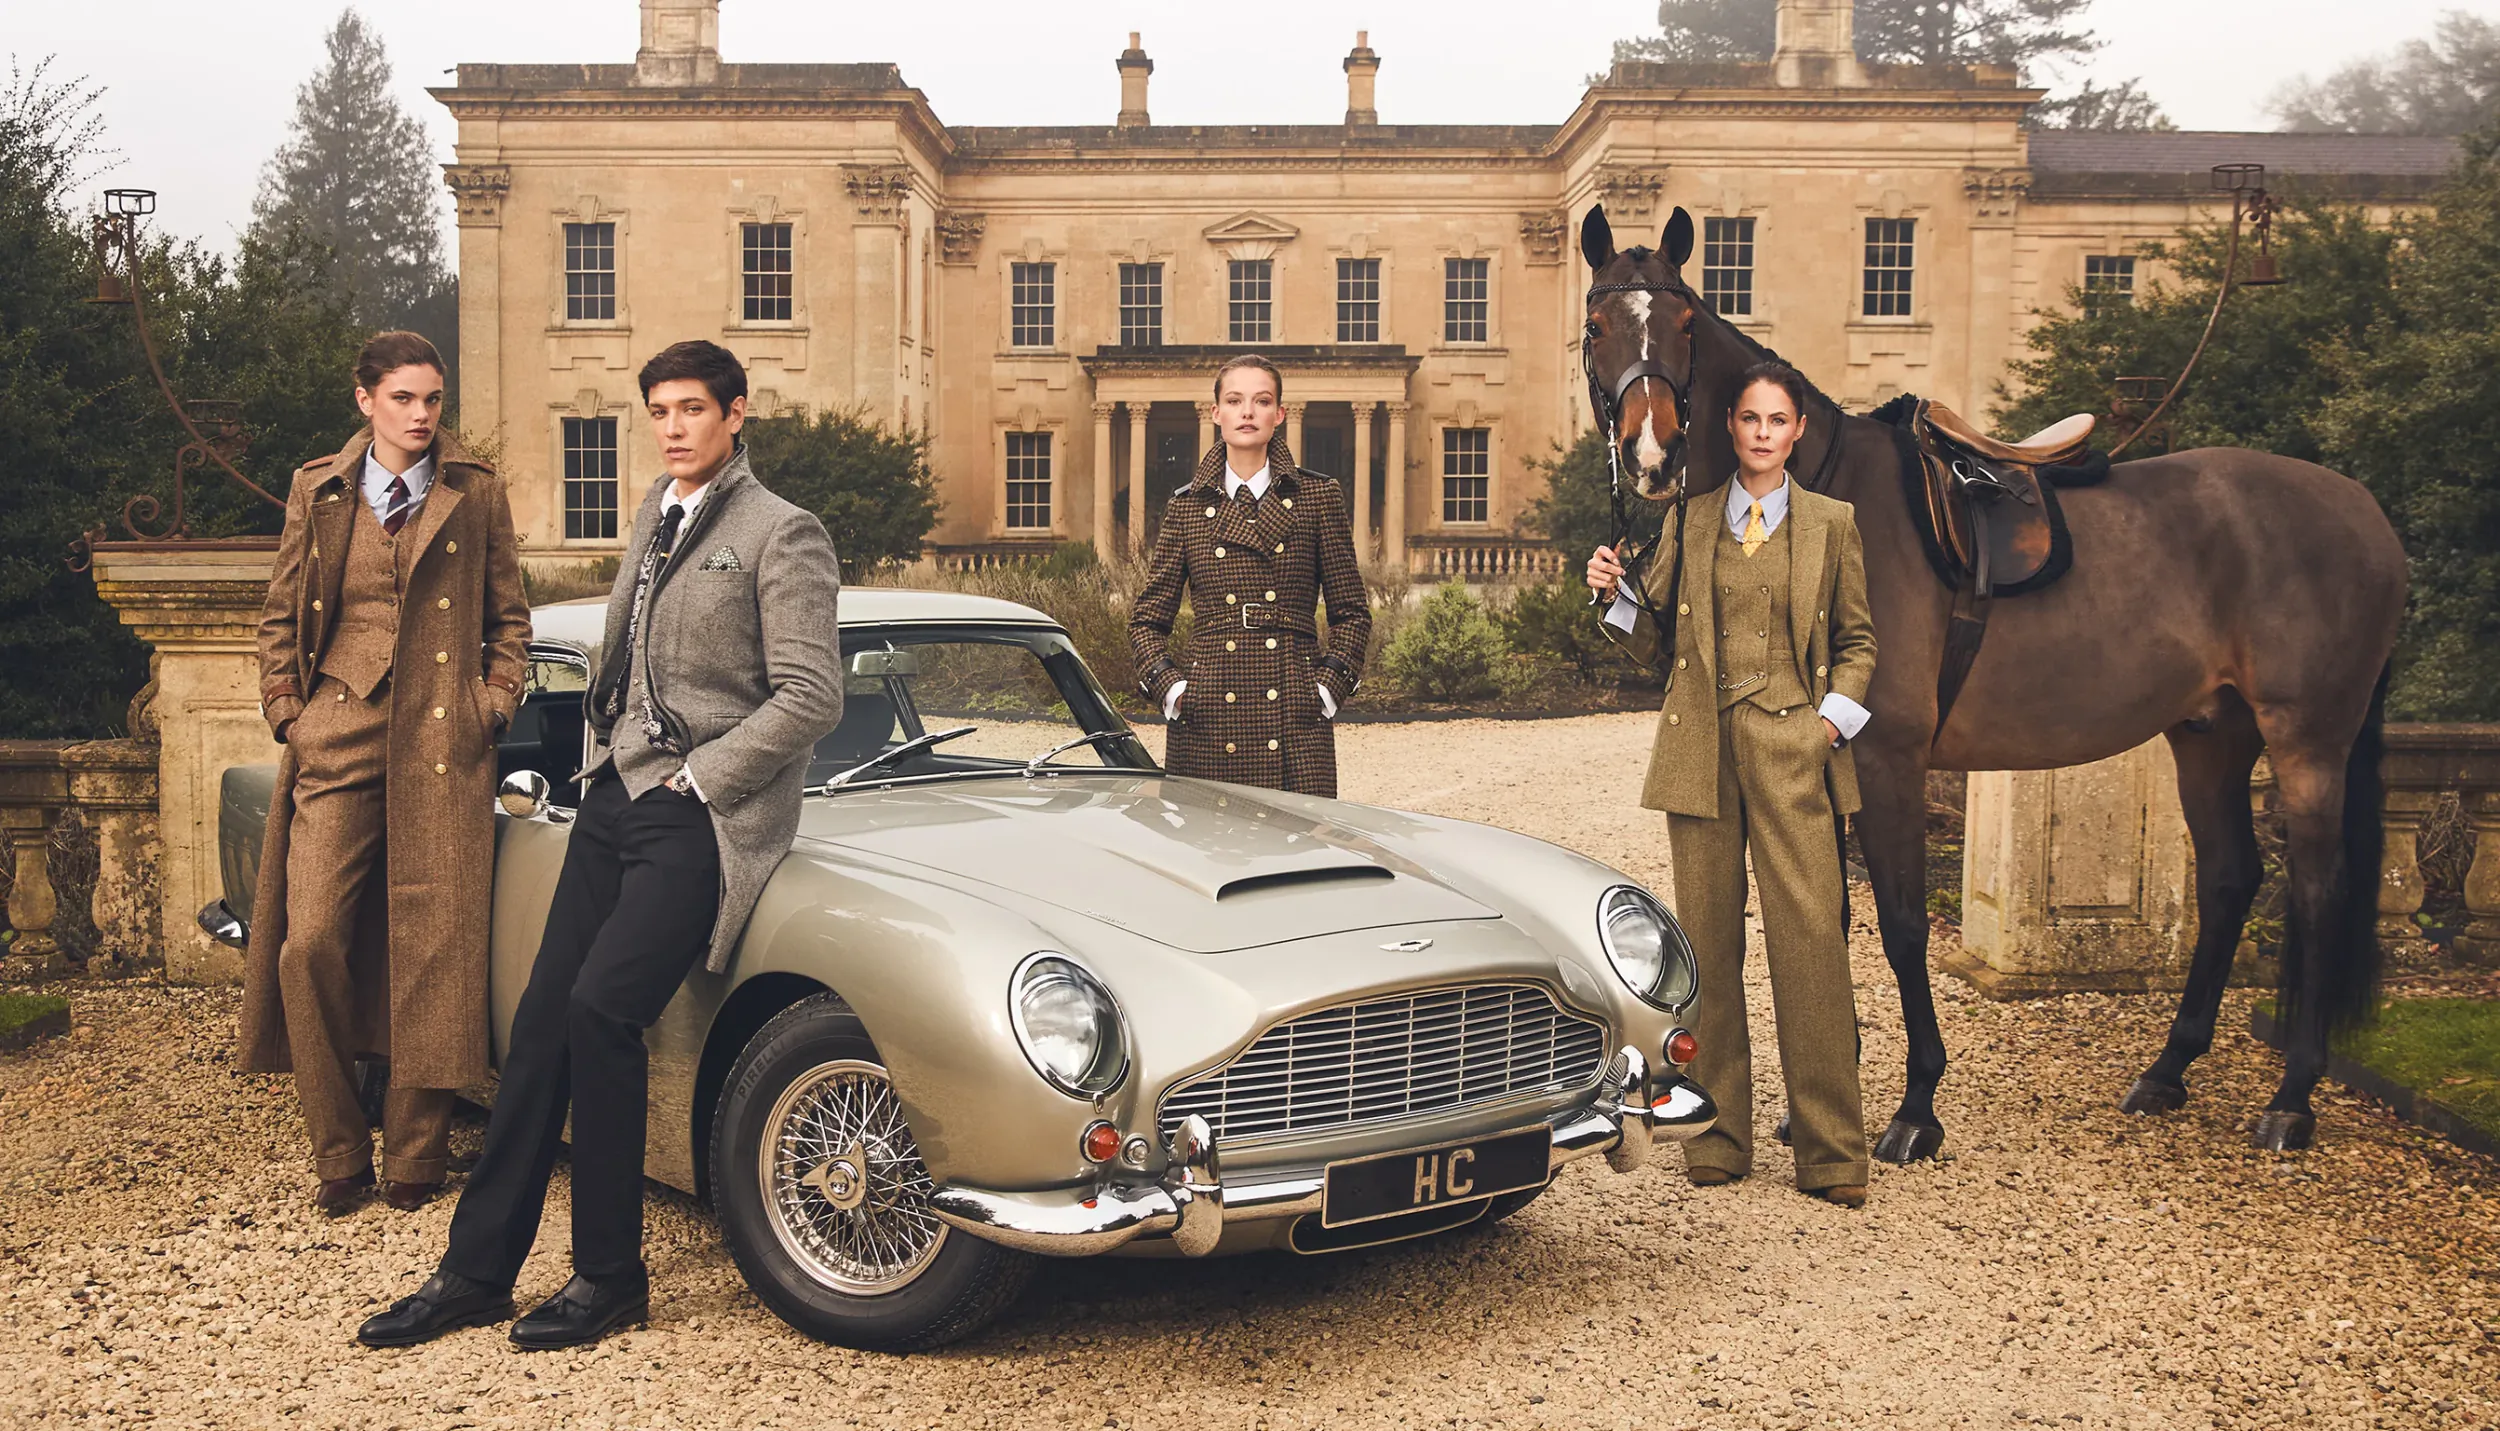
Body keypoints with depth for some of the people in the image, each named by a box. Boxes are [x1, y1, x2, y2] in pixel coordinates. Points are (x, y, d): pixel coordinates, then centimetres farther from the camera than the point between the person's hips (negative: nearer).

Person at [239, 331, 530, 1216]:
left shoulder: (477, 494, 8)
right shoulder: (318, 492, 12)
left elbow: (509, 617, 13)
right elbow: (280, 617, 16)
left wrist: (495, 704, 1)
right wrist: (288, 714, 6)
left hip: (444, 746, -1)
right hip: (338, 739, 1)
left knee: (432, 956, -2)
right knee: (311, 945, -6)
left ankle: (415, 1158, 10)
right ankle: (339, 1155, 9)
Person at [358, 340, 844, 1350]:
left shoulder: (781, 536, -7)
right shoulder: (654, 516, 16)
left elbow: (812, 698, -13)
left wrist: (696, 778, -12)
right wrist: (607, 759, 13)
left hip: (702, 813, -7)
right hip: (616, 797, 7)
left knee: (601, 1007, -18)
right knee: (543, 1016, 3)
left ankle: (611, 1276, -2)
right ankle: (476, 1271, 12)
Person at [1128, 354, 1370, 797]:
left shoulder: (1319, 498, 7)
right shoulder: (1187, 506, 9)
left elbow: (1352, 611, 9)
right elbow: (1147, 617, 12)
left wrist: (1330, 687, -2)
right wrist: (1169, 687, -1)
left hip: (1295, 721, -1)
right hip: (1207, 718, 1)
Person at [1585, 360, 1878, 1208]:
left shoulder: (1831, 524, 9)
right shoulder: (1689, 523, 11)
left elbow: (1856, 639, 12)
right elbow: (1657, 643, 13)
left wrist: (1835, 717, -2)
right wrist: (1614, 596, -4)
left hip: (1794, 752, -1)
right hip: (1701, 749, 2)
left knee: (1811, 938, -7)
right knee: (1708, 941, 4)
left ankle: (1831, 1151, 2)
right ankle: (1718, 1136, 15)